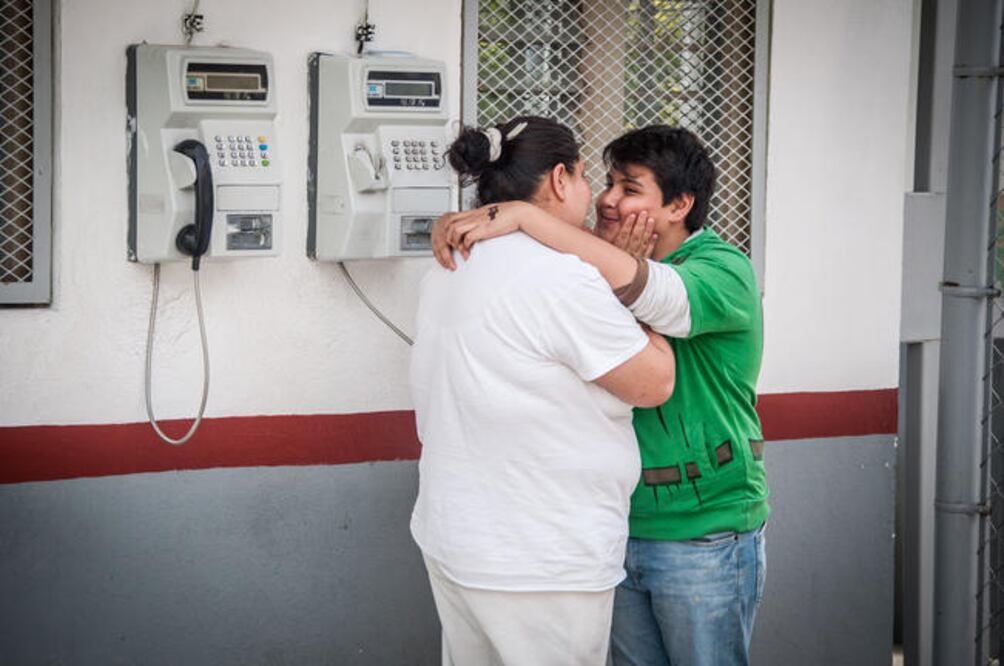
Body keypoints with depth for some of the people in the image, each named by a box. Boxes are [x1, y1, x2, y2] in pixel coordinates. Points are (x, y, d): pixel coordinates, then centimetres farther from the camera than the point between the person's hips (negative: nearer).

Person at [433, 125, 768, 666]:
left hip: (704, 539, -6)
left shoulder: (723, 271, -13)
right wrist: (456, 223, -14)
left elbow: (642, 290, -32)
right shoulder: (606, 262, 8)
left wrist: (524, 217, -33)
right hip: (622, 529, 6)